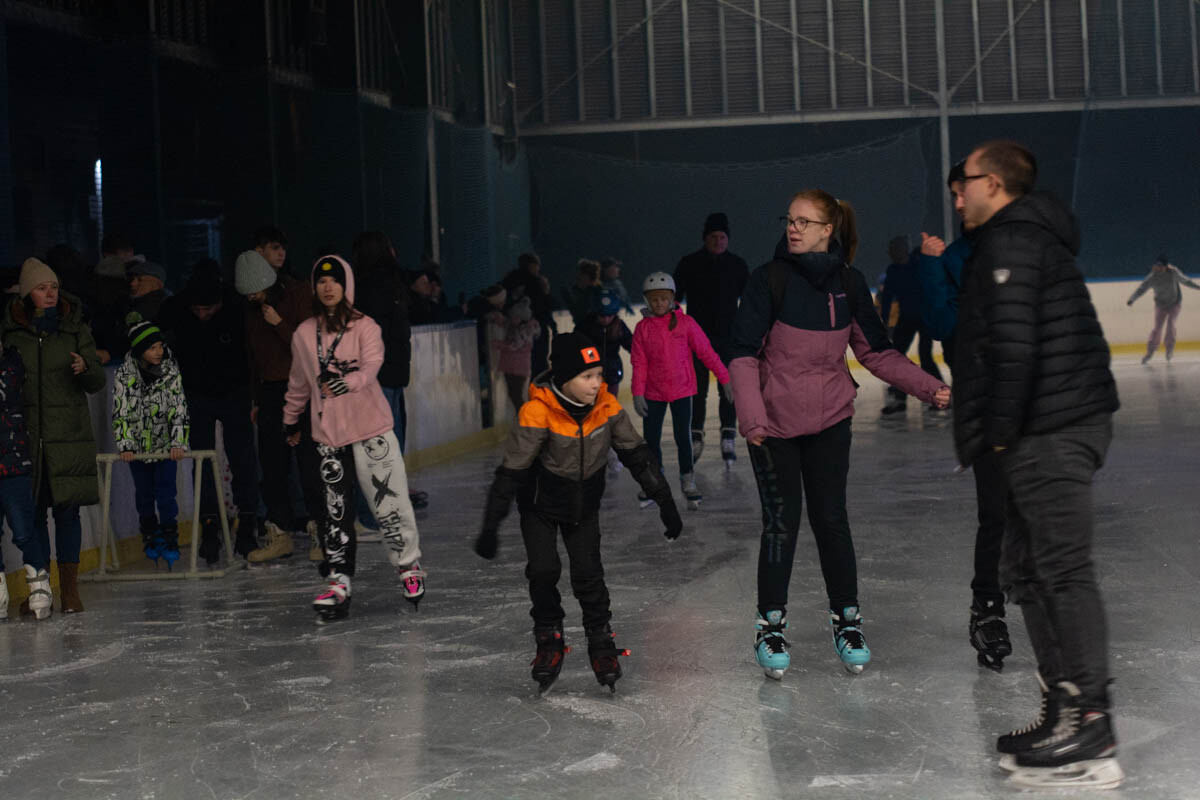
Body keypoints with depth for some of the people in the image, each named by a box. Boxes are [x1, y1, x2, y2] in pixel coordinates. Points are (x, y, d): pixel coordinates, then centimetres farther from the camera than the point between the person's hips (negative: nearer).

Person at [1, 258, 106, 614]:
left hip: (69, 434, -1)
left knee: (67, 510, -2)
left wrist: (84, 368, -16)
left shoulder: (76, 328, 6)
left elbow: (97, 384, 5)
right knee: (31, 511, 0)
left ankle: (69, 588, 4)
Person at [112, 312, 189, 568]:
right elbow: (120, 413, -7)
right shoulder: (124, 374, -9)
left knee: (165, 492, -8)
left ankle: (170, 540, 2)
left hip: (165, 444, -1)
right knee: (144, 493, 11)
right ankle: (150, 537, 28)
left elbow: (179, 409, -7)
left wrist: (178, 442, -14)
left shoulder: (171, 370, -8)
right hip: (138, 446, 1)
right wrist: (124, 446, -14)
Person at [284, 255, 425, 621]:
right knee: (335, 507, 1)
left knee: (389, 500, -1)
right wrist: (291, 420, 28)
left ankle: (409, 566, 18)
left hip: (371, 427, -3)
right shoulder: (304, 334, 8)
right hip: (328, 433, 3)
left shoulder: (365, 327, -2)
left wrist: (349, 380, -38)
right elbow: (299, 382, 20)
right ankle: (339, 582, 5)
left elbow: (372, 364, -19)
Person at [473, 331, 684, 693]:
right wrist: (491, 525, -24)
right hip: (540, 503, -2)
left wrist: (665, 501, -5)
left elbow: (637, 455, -6)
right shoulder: (538, 413, -28)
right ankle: (549, 640, 11)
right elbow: (511, 470, -24)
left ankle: (601, 642, 10)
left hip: (584, 504, 2)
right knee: (543, 571, -12)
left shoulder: (606, 406, -17)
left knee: (588, 573, -8)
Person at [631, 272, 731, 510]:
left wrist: (724, 377, 0)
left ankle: (688, 481, 10)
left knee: (683, 437, -4)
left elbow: (705, 352, 0)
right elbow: (639, 363, 0)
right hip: (653, 392, 2)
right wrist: (638, 394, -6)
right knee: (651, 438, 5)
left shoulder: (685, 322, -4)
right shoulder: (643, 327, -1)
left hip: (682, 389, -2)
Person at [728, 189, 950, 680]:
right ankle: (771, 625, 13)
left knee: (831, 520, 5)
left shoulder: (849, 284, 0)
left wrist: (928, 388, 1)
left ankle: (846, 619, 19)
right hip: (773, 422, -2)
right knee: (781, 523, -1)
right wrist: (751, 416, -21)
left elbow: (875, 351, 8)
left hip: (830, 419, 2)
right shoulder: (769, 280, -9)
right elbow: (744, 354, -10)